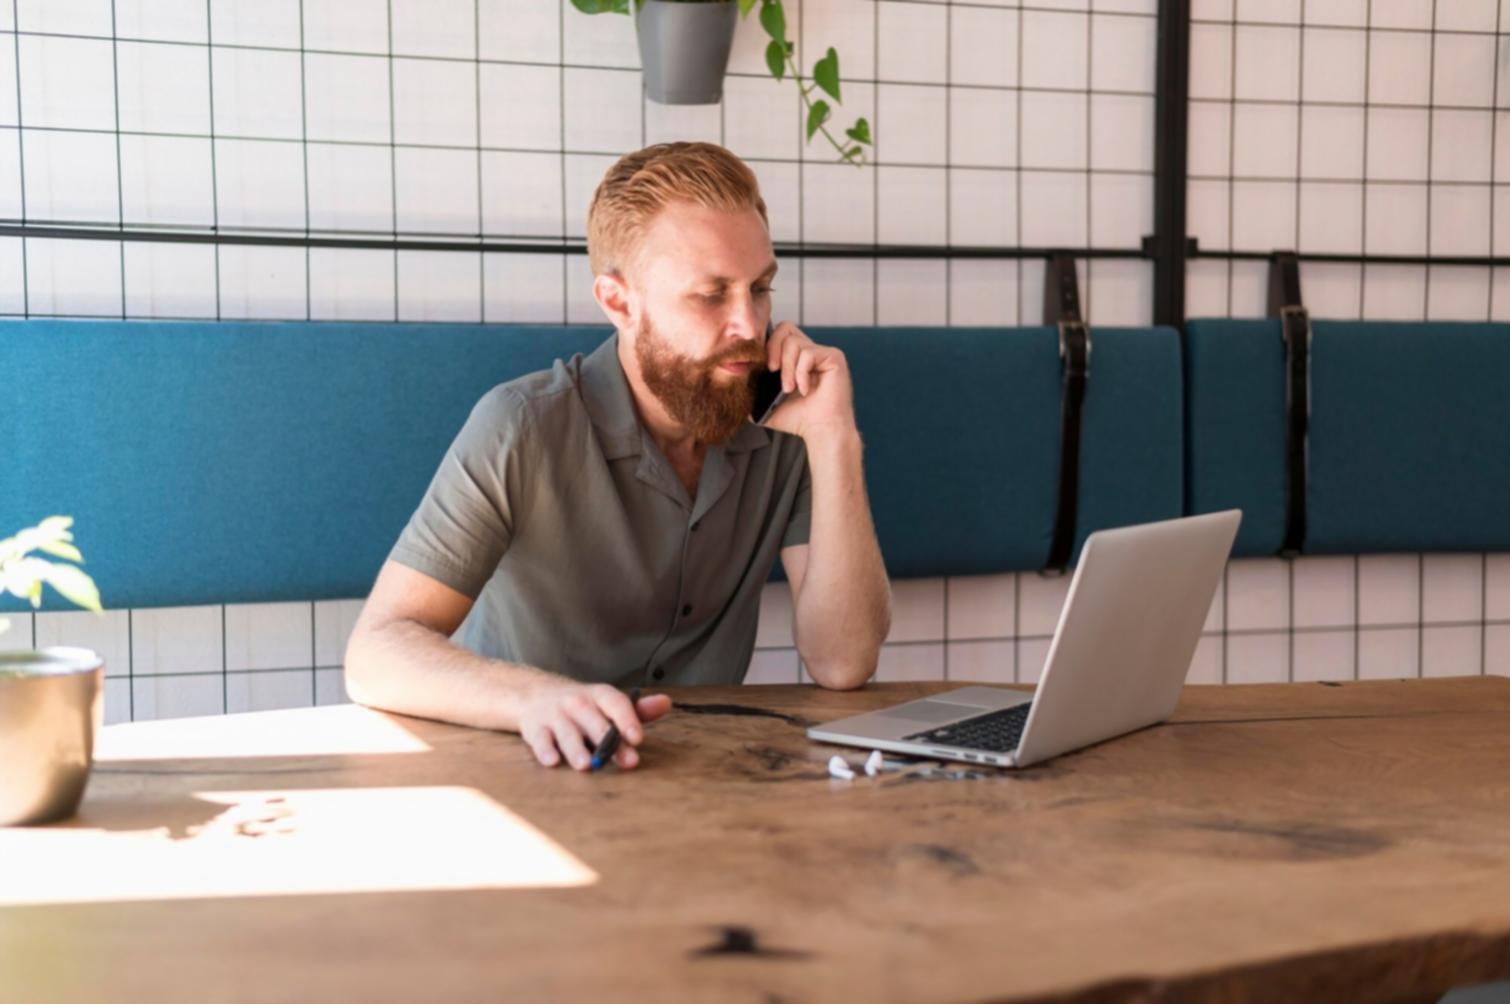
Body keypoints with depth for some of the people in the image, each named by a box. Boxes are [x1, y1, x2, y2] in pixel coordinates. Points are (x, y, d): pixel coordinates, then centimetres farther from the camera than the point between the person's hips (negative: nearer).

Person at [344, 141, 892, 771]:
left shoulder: (782, 426, -3)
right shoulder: (524, 430, -14)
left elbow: (840, 666, -11)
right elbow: (374, 657, -20)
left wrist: (833, 438, -18)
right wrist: (538, 698, -39)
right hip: (522, 769, -1)